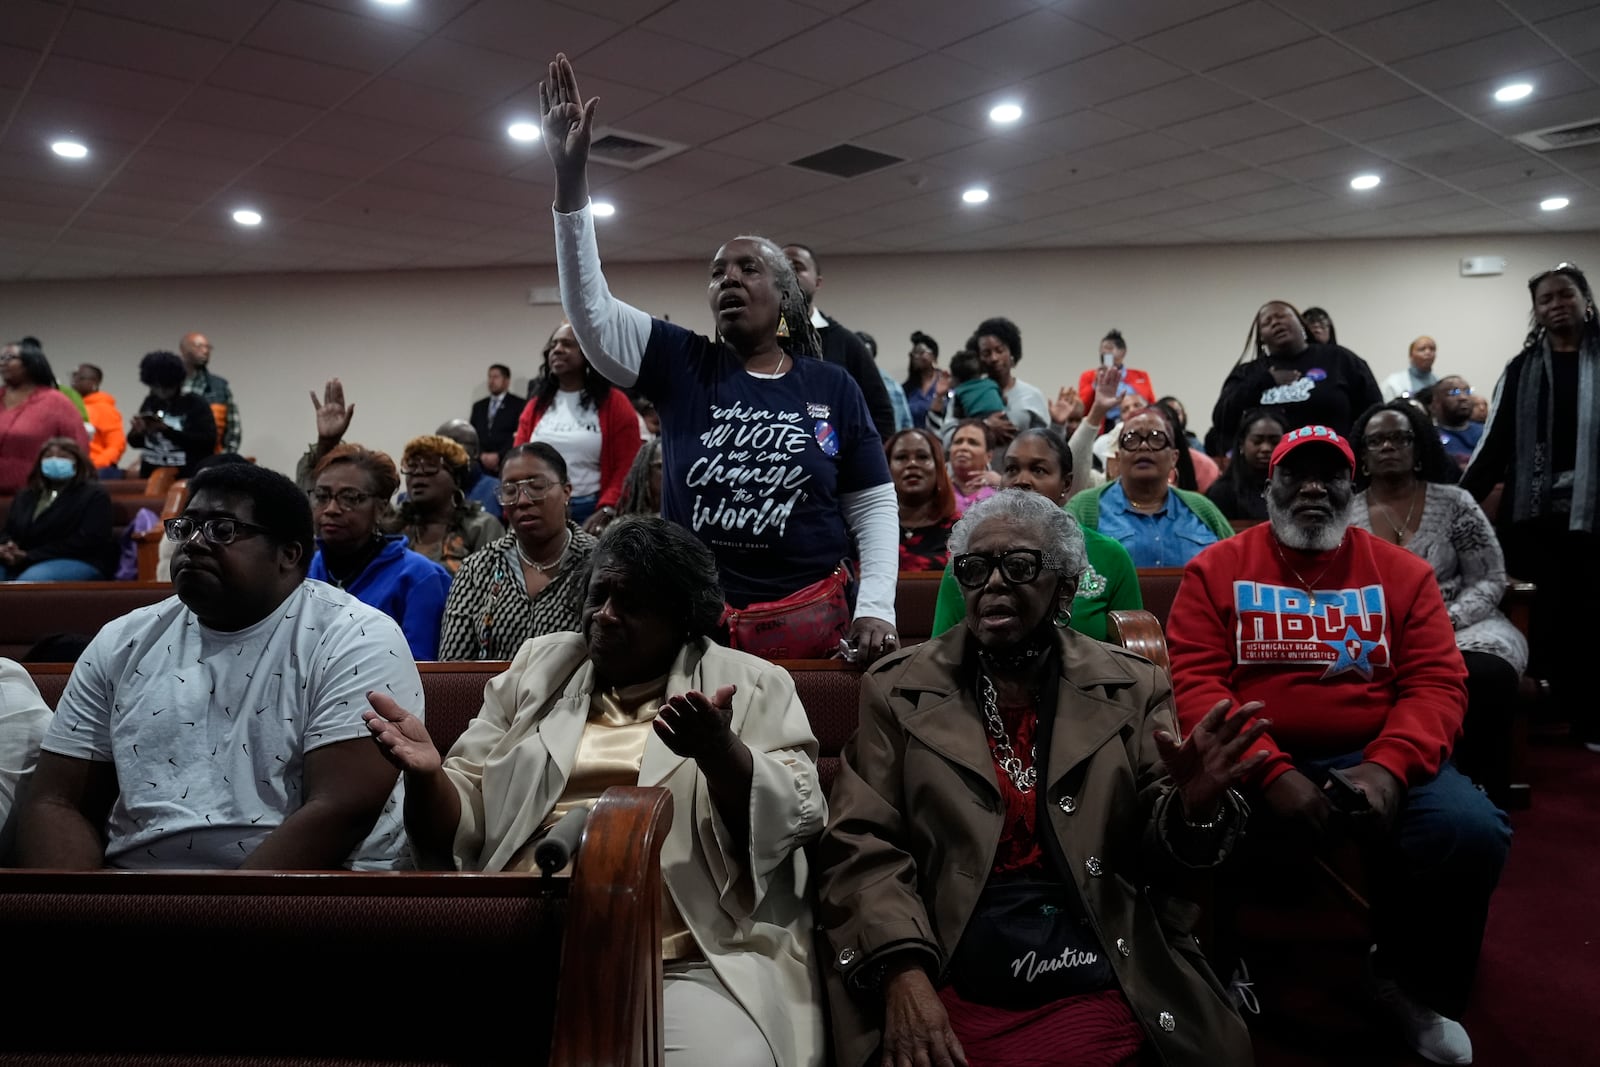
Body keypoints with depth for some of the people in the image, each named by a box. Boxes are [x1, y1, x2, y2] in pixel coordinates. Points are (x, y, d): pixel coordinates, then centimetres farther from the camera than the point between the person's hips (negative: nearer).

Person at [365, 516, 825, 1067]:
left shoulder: (753, 685, 7)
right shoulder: (537, 672, 15)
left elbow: (790, 819, -5)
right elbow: (463, 827, 13)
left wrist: (718, 751, -23)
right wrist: (427, 774, -8)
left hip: (695, 966, -2)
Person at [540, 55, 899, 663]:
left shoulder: (832, 387, 2)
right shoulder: (682, 365, 3)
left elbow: (874, 505, 4)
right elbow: (589, 306, -9)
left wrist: (875, 608, -8)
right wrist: (570, 177, -17)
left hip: (808, 617, 0)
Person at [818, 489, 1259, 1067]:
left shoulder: (1130, 688, 7)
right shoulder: (898, 688, 4)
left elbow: (1149, 853, 7)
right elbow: (861, 845, -1)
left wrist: (1192, 805, -16)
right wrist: (903, 973, -16)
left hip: (1102, 991, 2)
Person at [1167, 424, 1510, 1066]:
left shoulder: (1402, 573, 9)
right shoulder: (1216, 569, 2)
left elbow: (1438, 682, 2)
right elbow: (1195, 682, -7)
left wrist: (1388, 766, -19)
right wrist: (1271, 773, -21)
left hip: (1374, 759, 2)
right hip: (1253, 764, -2)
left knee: (1473, 831, -25)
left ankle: (1412, 988, 6)